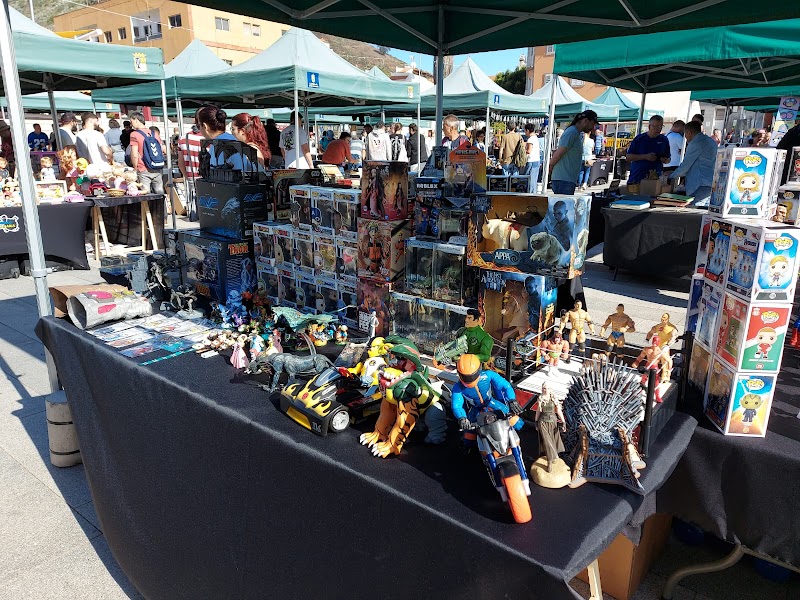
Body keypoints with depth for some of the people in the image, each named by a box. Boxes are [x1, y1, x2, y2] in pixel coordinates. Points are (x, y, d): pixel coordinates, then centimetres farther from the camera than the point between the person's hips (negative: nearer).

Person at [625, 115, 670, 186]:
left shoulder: (664, 140, 8)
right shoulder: (639, 139, 0)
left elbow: (668, 159, 15)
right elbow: (629, 157, -4)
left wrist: (665, 160, -9)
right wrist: (645, 157, -16)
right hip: (636, 179, -2)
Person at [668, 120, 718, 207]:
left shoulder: (695, 143, -10)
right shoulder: (711, 141, 19)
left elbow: (685, 166, -8)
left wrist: (671, 176, 6)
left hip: (701, 186, -10)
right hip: (712, 185, 10)